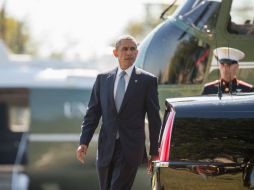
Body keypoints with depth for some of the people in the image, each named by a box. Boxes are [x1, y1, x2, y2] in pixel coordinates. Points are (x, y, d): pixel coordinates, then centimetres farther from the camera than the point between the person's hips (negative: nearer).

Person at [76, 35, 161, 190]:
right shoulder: (103, 79, 11)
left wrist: (154, 152, 1)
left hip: (130, 149, -4)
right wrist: (84, 142, -2)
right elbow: (92, 113, 10)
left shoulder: (147, 81, 1)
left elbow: (154, 118, 2)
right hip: (106, 148, 4)